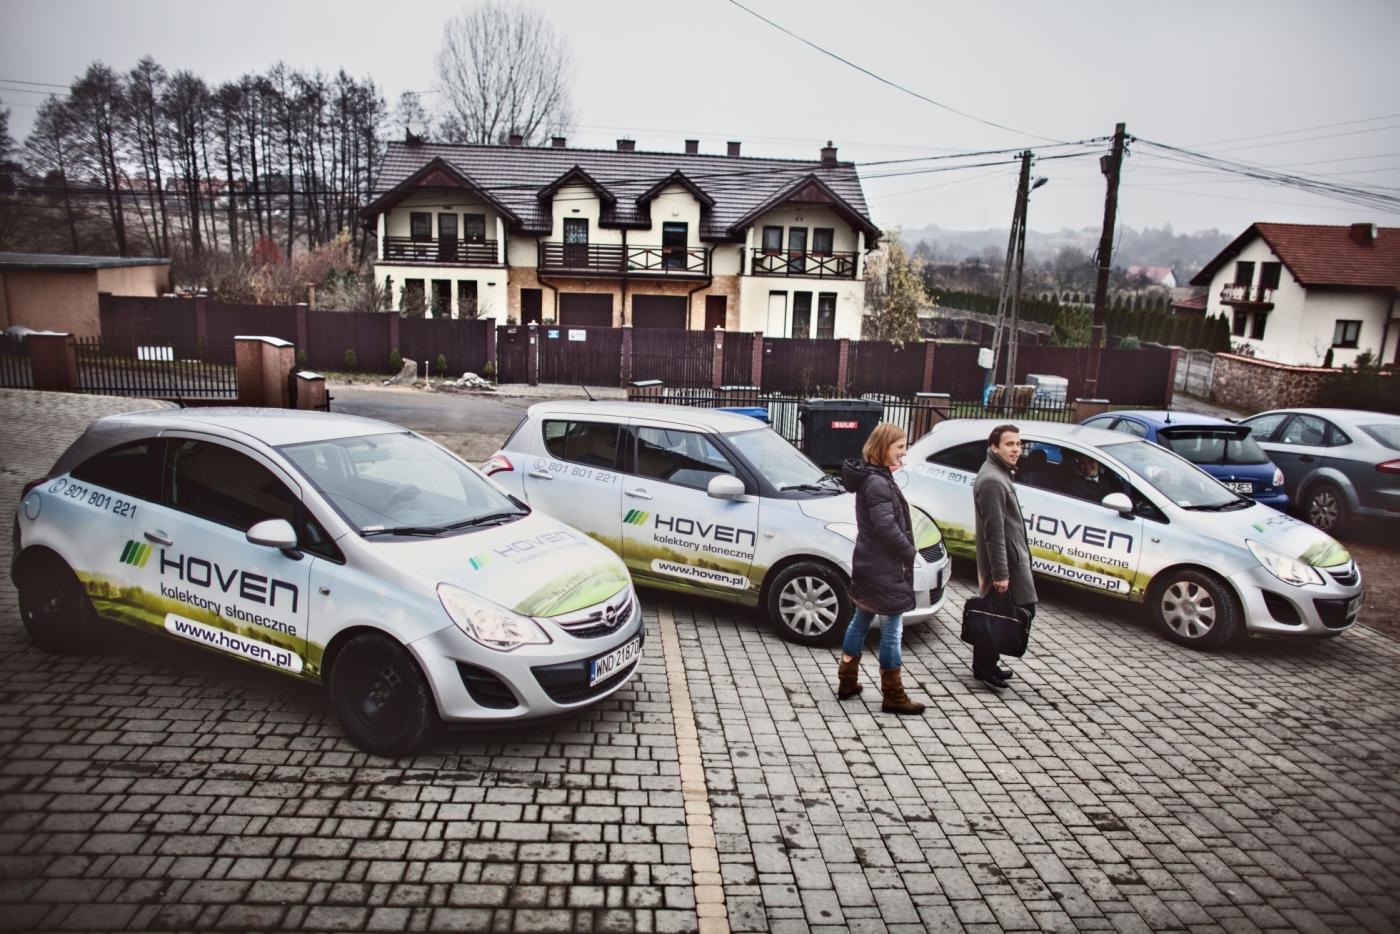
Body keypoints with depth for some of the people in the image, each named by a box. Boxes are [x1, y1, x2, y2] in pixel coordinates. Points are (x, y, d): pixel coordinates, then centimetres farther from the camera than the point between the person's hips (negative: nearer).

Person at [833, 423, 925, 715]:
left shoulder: (871, 477, 11)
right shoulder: (878, 483, -21)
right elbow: (886, 527, -24)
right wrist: (909, 554, -14)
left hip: (869, 565, 10)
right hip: (884, 569, -10)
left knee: (860, 622, 18)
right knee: (892, 631, 0)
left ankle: (847, 682, 29)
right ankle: (893, 697, 9)